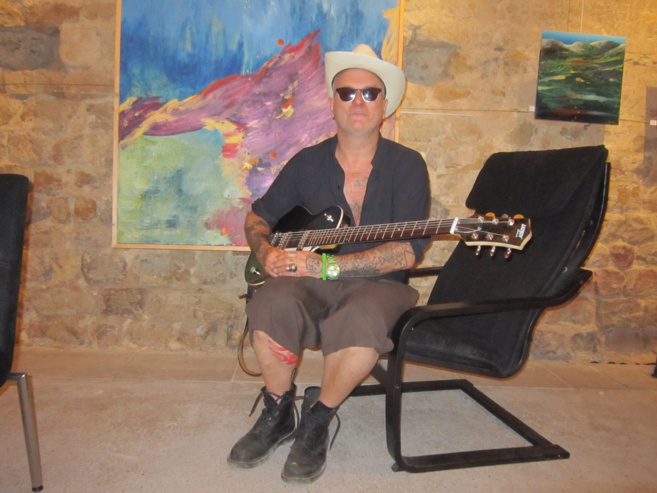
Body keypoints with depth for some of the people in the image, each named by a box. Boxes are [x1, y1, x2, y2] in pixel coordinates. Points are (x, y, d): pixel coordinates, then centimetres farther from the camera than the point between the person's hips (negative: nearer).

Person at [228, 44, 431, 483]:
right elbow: (258, 216, 16)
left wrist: (327, 266, -22)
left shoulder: (406, 165, -3)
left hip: (376, 284, -2)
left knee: (363, 323, -36)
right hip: (309, 281, 3)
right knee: (270, 305, -29)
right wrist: (267, 252, -9)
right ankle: (278, 414, -1)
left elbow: (410, 250, -14)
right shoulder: (308, 162, 7)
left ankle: (317, 421, -6)